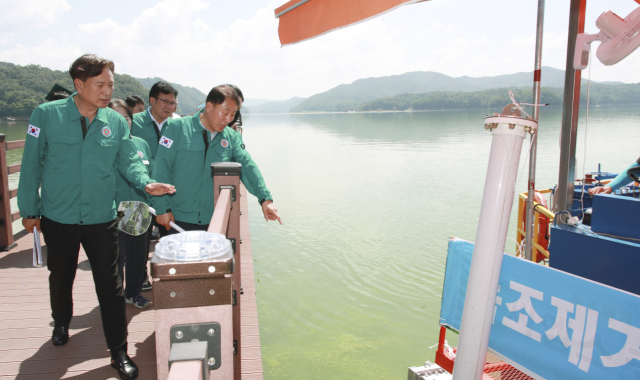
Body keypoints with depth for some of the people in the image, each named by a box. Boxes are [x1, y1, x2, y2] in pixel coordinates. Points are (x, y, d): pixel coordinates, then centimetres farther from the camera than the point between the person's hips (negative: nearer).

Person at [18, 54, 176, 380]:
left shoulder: (116, 121, -3)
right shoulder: (46, 115, -8)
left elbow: (128, 161, 0)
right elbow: (32, 165, -3)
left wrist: (146, 182, -21)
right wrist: (29, 210, 1)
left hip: (101, 219, 0)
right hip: (57, 218, 0)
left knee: (110, 286, 2)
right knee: (61, 277, 22)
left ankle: (119, 352, 15)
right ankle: (61, 324, 52)